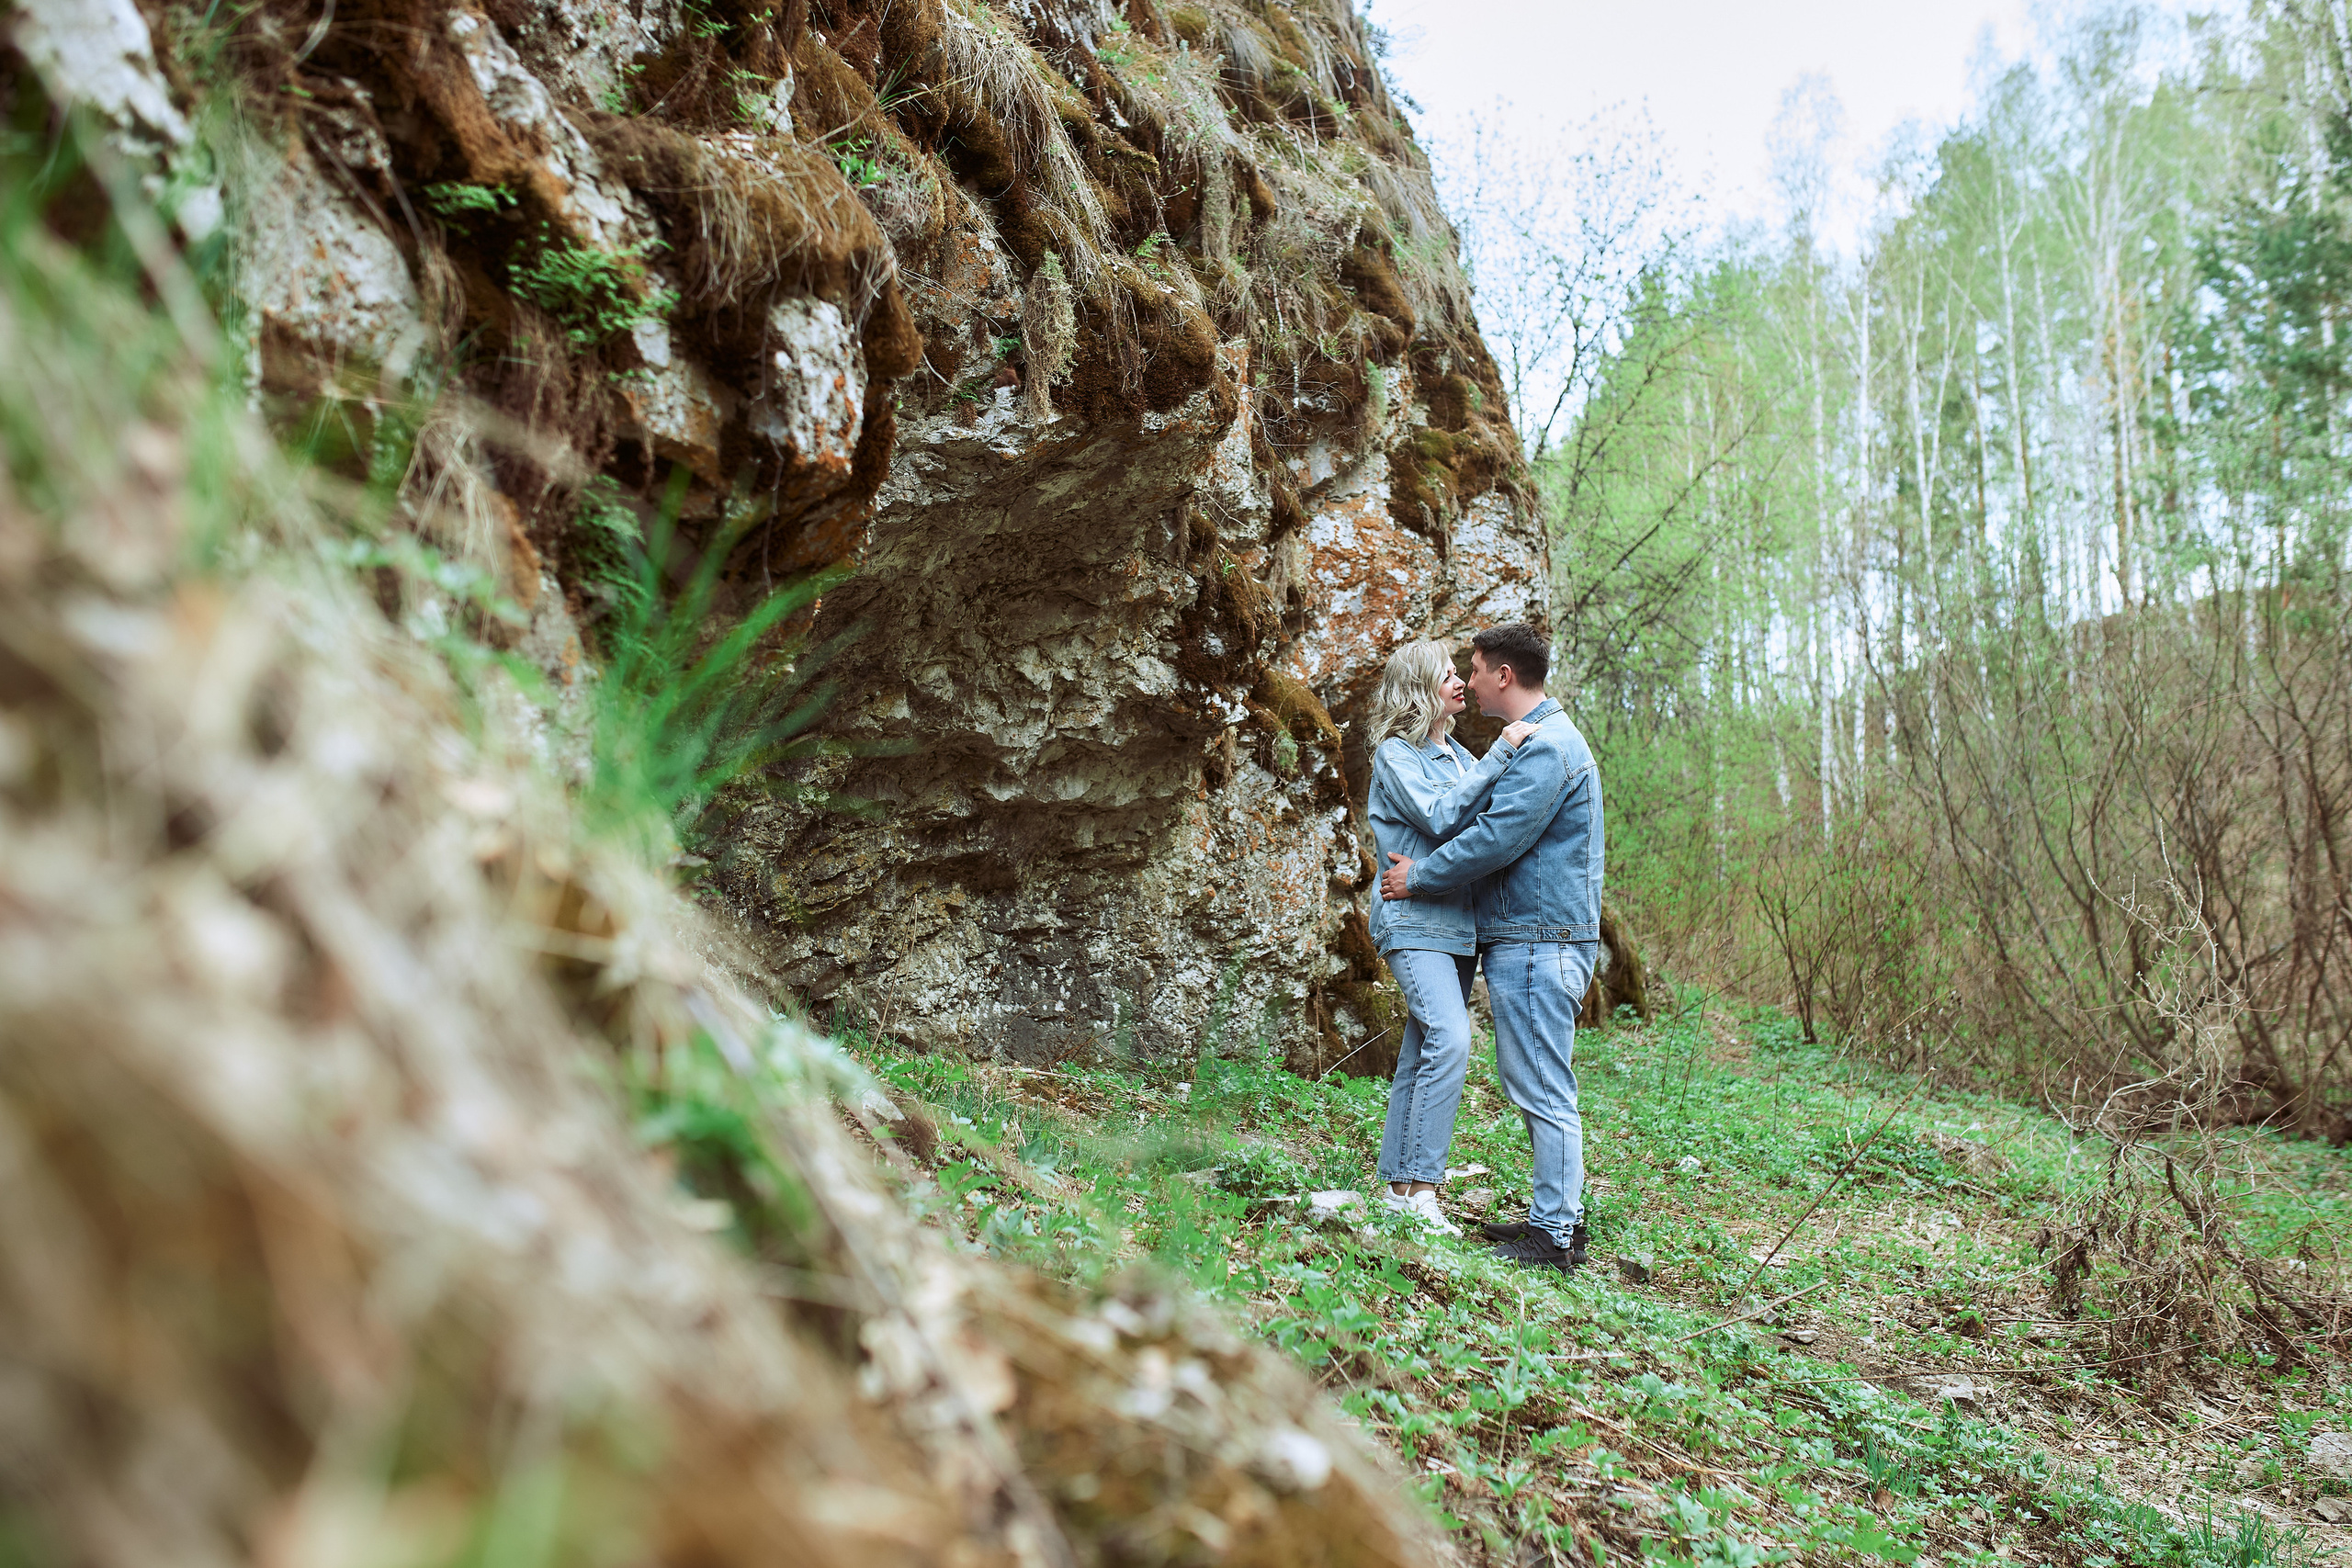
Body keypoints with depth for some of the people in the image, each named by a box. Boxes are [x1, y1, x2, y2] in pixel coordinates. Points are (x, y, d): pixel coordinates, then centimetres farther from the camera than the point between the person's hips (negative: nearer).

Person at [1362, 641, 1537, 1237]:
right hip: (1414, 923, -8)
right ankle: (1420, 1187, -18)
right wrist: (1500, 753, -19)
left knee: (1421, 1057, 8)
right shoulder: (1395, 755, -5)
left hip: (1457, 924, 8)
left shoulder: (1458, 756, 19)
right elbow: (1440, 816, -20)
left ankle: (1397, 1184, 14)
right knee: (1449, 1039, -22)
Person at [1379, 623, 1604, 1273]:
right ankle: (1559, 1214, 22)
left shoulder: (1545, 746, -16)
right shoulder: (1540, 738, 19)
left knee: (1542, 1090, -6)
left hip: (1538, 944, -11)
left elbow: (1495, 839, -21)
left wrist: (1420, 878, -10)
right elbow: (1483, 823, 24)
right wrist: (1423, 867, 16)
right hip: (1526, 941, 11)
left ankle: (1556, 1235, 0)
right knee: (1535, 1085, 15)